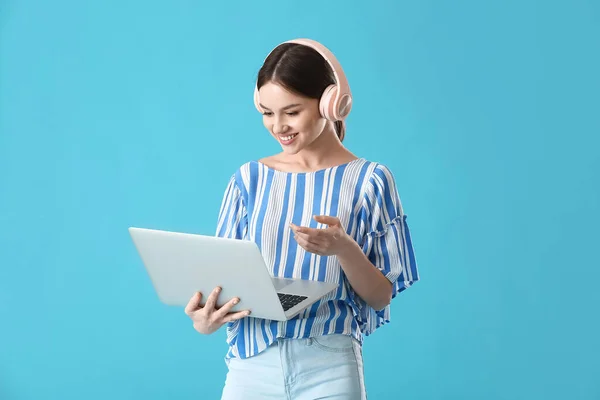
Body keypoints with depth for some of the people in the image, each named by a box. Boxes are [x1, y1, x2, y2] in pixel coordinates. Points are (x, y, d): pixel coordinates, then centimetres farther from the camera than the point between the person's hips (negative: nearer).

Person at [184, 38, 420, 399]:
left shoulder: (369, 180, -1)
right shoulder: (249, 179, 6)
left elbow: (381, 297, -1)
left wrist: (344, 248, -19)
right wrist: (205, 319, -15)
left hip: (329, 367, -2)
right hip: (252, 363, 2)